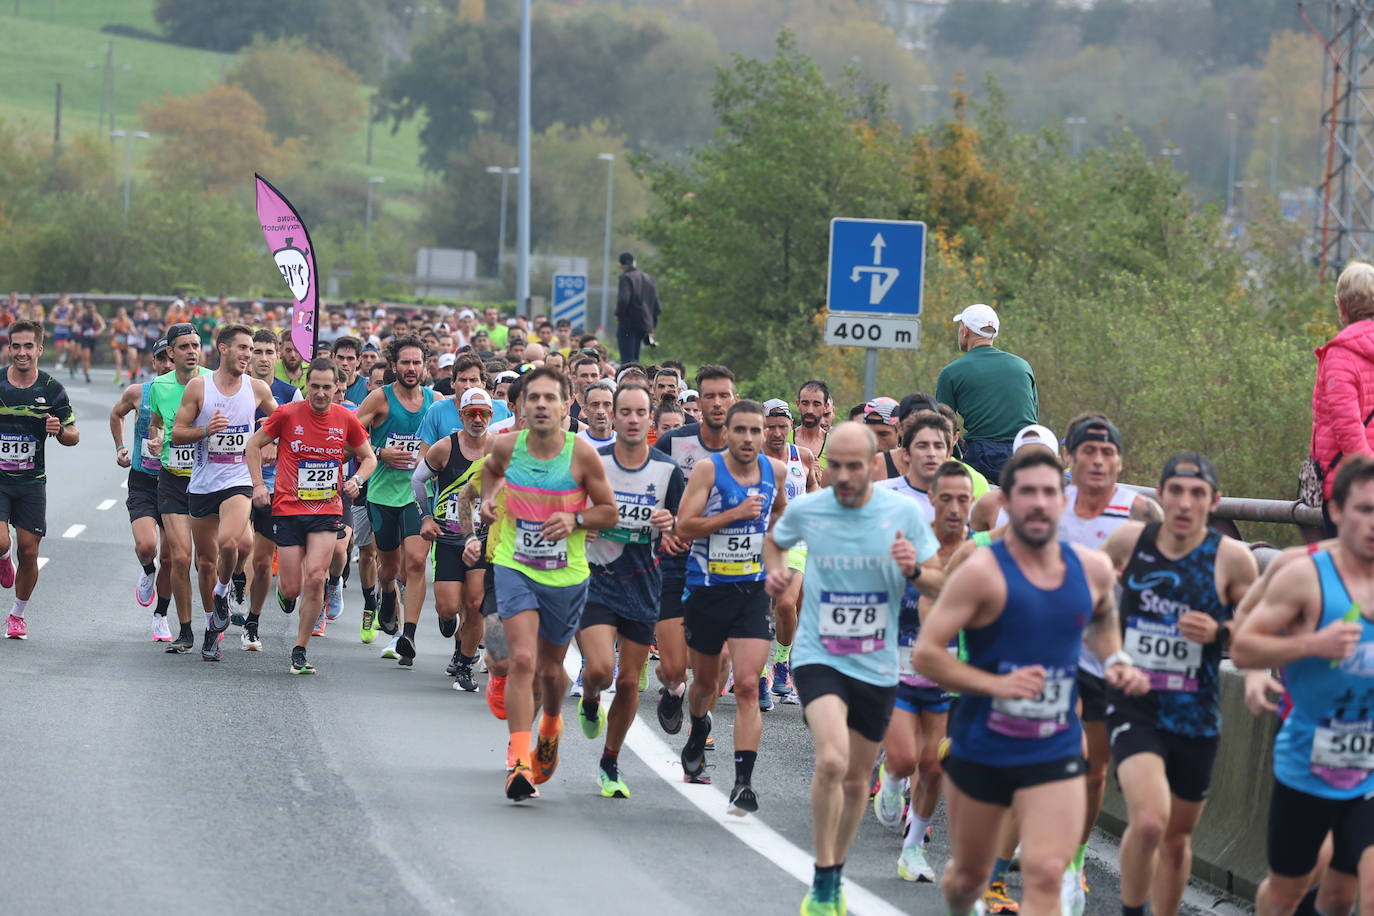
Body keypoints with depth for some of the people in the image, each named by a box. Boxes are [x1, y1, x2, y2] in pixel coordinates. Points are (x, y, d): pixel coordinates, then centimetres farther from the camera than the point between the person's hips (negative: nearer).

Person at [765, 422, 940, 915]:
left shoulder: (904, 513, -5)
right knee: (832, 761, -25)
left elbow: (942, 587, 1)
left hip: (876, 666, 2)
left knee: (856, 780, 14)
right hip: (818, 657, -2)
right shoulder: (805, 509, -4)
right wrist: (775, 570, -2)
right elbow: (774, 540, 19)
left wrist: (914, 570, -21)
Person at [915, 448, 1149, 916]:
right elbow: (925, 653, -17)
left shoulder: (1092, 568, 0)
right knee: (969, 873, 16)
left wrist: (1116, 659, 5)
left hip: (1056, 750, 2)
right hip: (982, 749, -2)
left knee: (1046, 875, -15)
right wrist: (997, 684, -27)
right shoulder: (983, 573, -15)